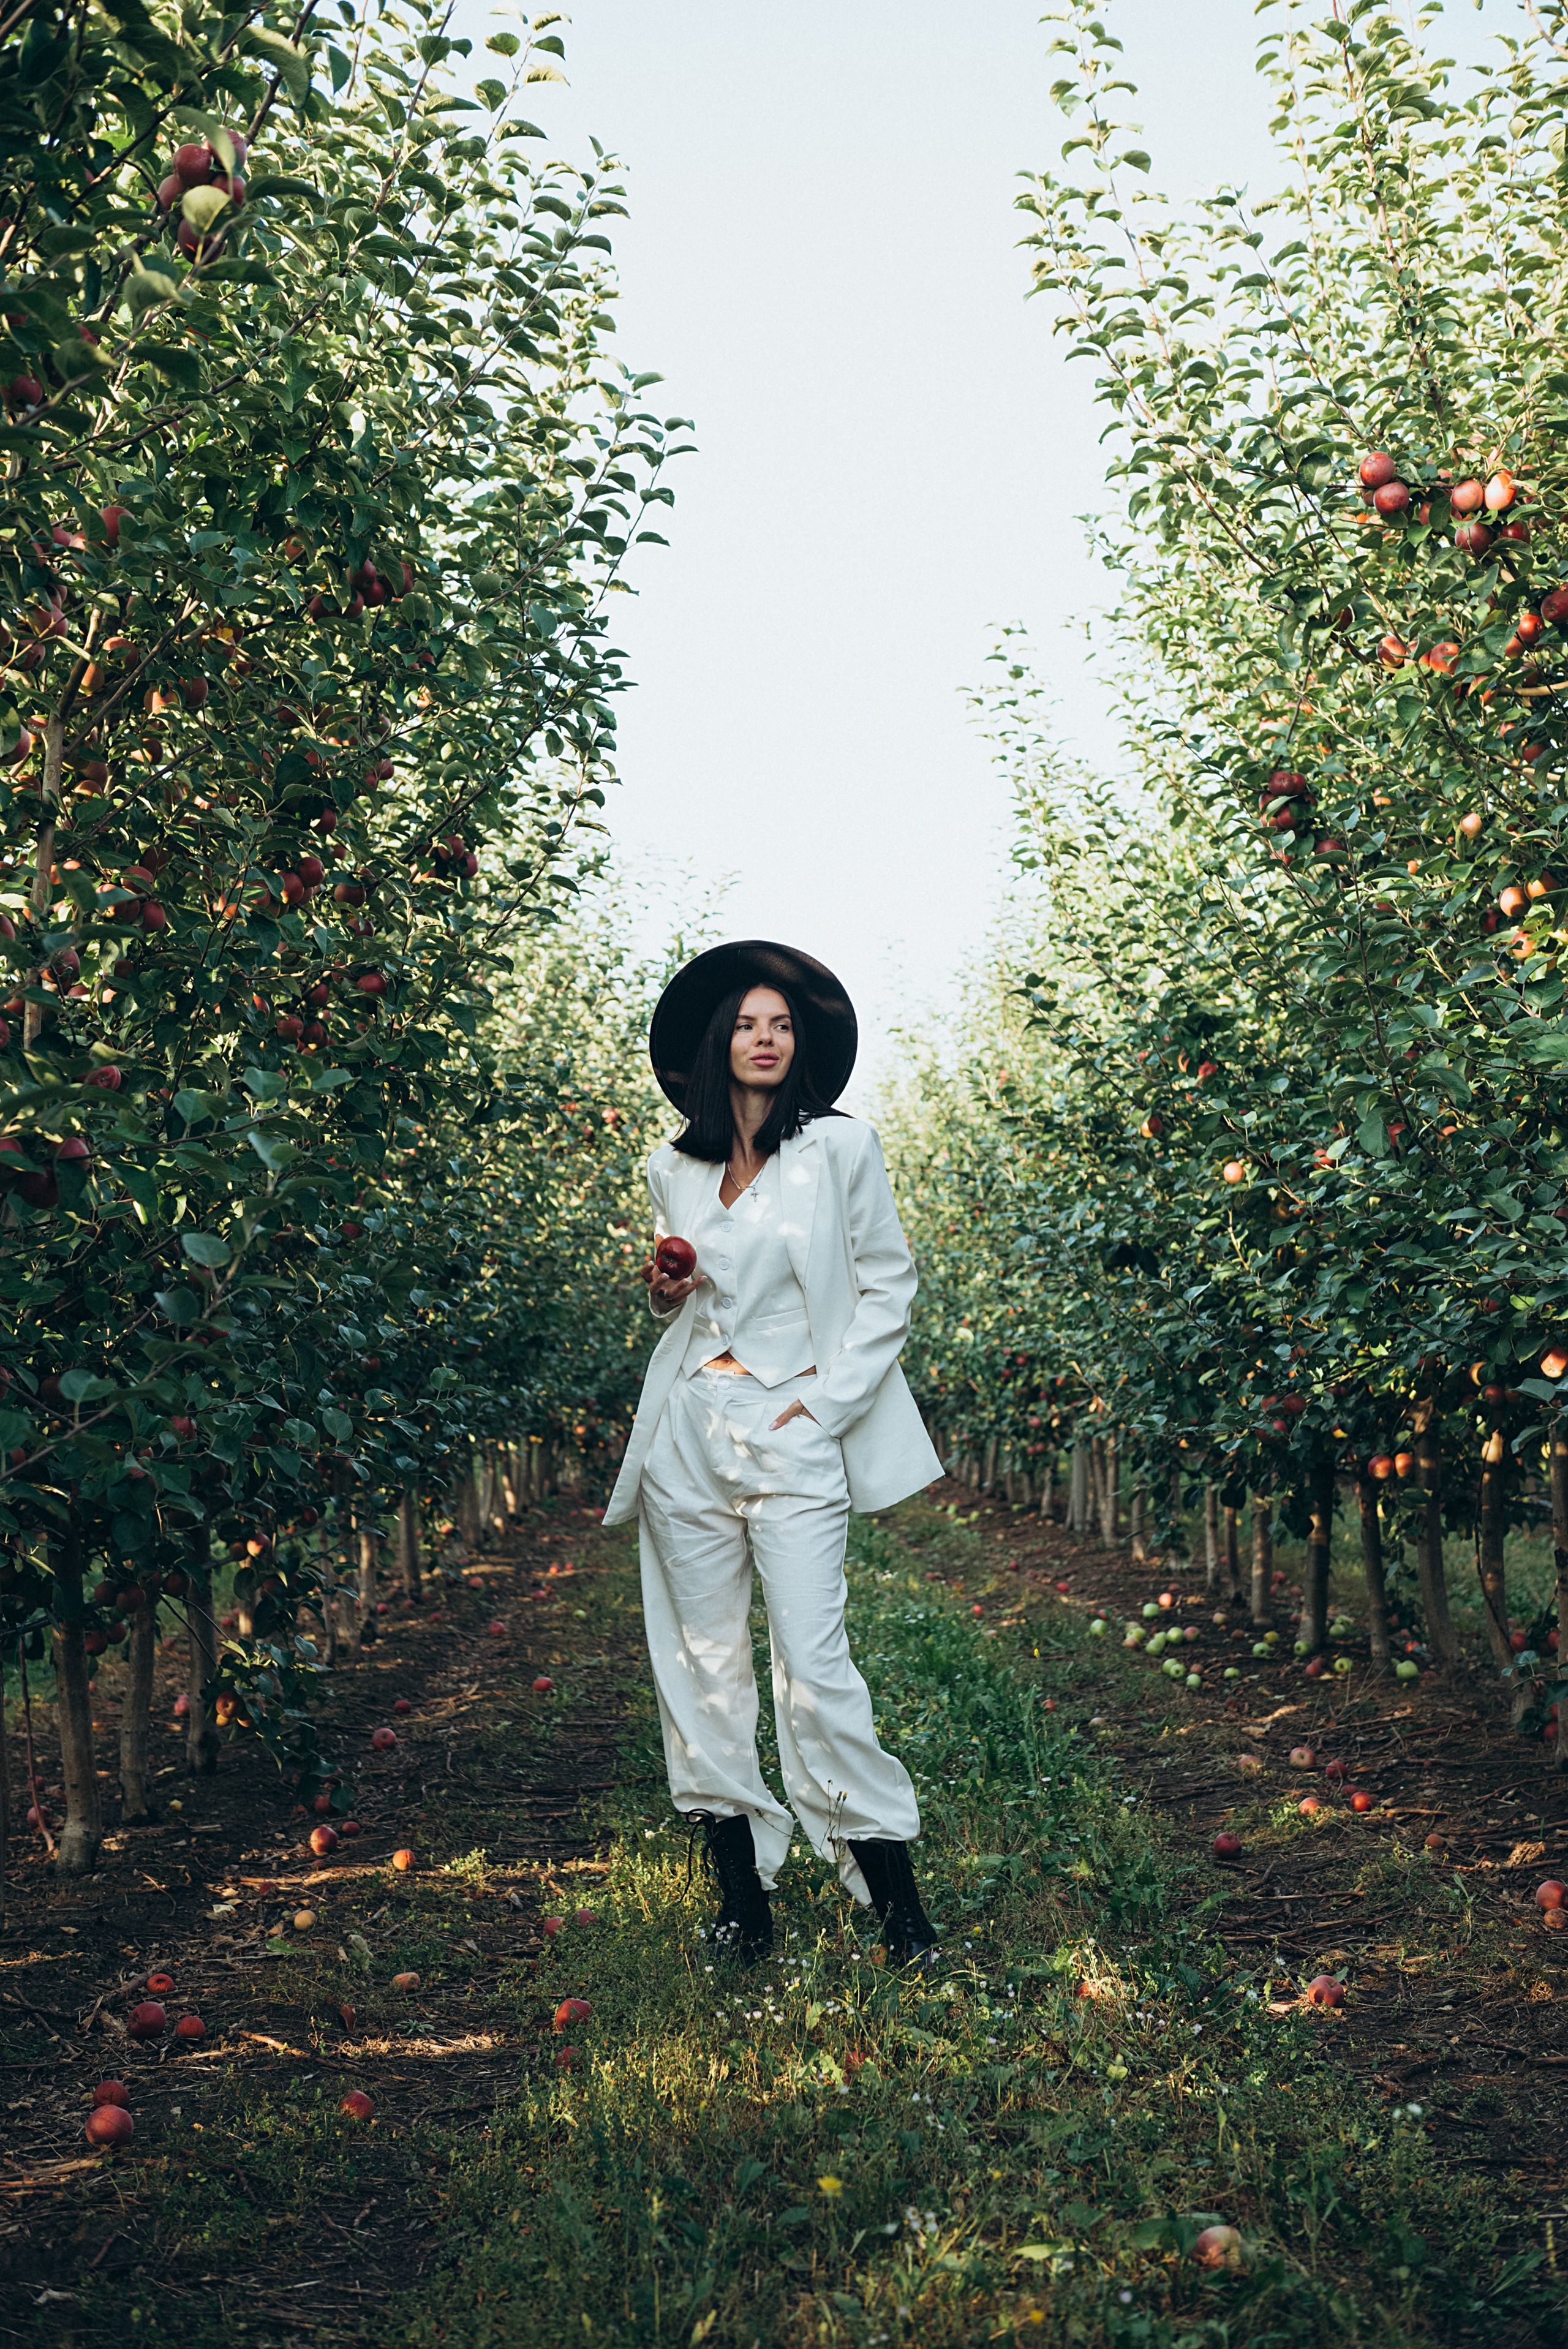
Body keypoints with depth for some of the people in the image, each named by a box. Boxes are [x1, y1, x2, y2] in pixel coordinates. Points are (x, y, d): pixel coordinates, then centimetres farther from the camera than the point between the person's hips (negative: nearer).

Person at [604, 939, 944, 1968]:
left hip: (795, 1431, -4)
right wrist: (665, 1294, 1)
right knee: (703, 1655, 5)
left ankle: (895, 1892, -1)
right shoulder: (675, 1169, 11)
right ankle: (742, 1888, 13)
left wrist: (826, 1401, -8)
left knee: (814, 1661, -11)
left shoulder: (840, 1148, -1)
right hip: (689, 1430, 5)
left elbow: (889, 1286, 1)